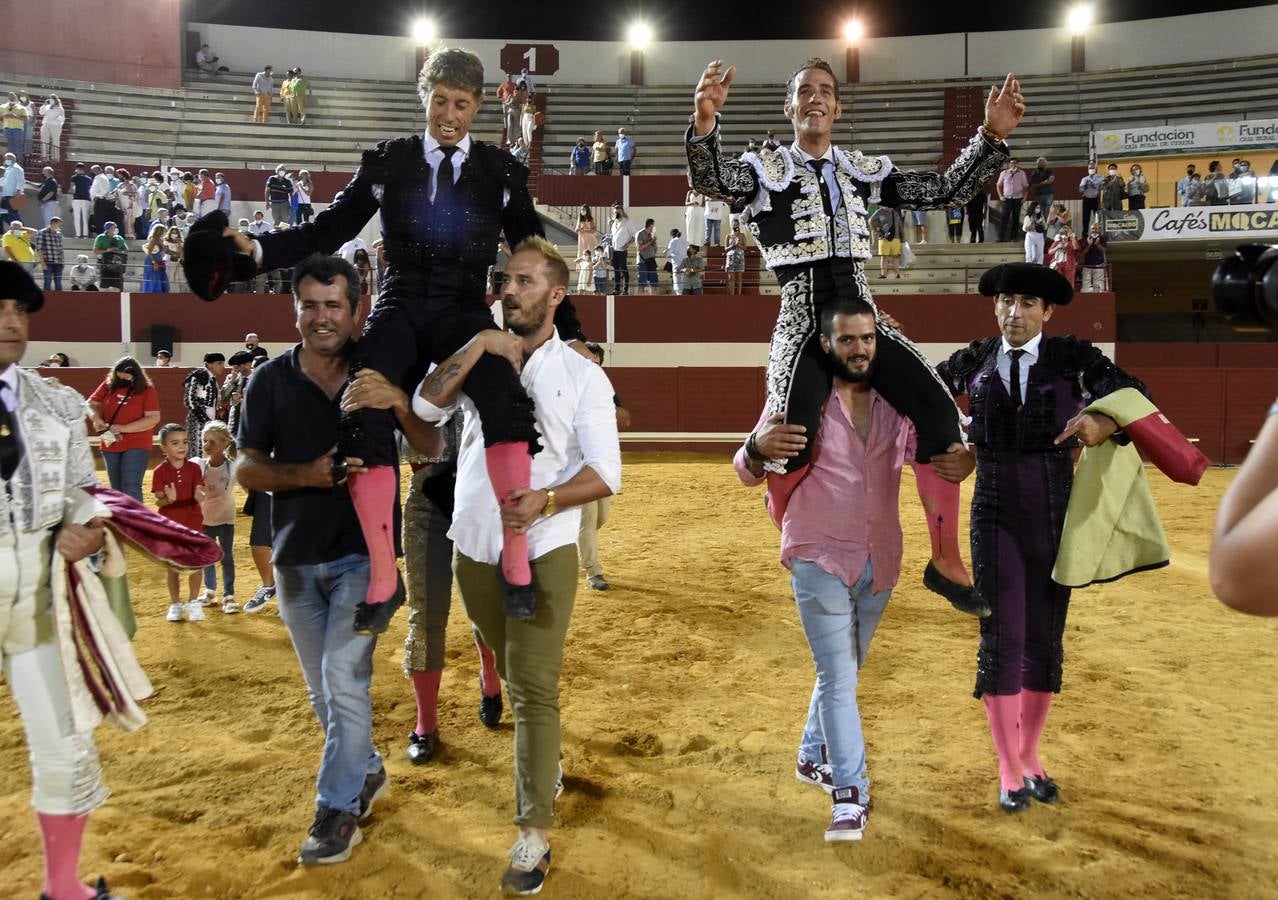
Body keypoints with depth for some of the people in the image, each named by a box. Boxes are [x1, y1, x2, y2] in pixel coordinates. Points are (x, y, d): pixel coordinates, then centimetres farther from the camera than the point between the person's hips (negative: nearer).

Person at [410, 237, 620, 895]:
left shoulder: (582, 375, -2)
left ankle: (535, 831, 2)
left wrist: (545, 500, -26)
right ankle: (542, 765, 43)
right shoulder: (480, 358, 6)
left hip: (543, 551, -3)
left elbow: (605, 472, -9)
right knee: (513, 681, 20)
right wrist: (479, 345, -15)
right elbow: (425, 406, -10)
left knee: (534, 689, -5)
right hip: (473, 547, 4)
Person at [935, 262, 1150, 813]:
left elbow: (1134, 395, -12)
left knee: (1045, 639, 9)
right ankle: (1008, 771, 10)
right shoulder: (974, 361, 4)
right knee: (1002, 638, -4)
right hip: (995, 515, 0)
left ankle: (1030, 757, 27)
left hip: (1055, 517, 1)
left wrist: (1102, 425, -33)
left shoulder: (1073, 357, -1)